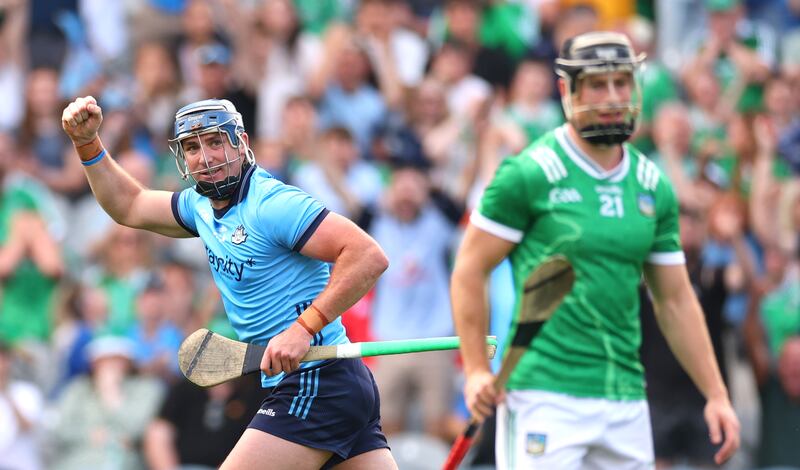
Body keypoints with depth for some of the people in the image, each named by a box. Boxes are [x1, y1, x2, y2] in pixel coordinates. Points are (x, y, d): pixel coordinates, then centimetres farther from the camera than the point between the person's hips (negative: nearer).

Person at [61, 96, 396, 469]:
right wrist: (88, 144, 16)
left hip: (316, 381, -10)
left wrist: (303, 328, -28)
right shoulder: (203, 206, 12)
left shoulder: (272, 204, -16)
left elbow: (369, 257, -24)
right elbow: (129, 206, 29)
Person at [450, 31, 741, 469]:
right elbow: (469, 271, -3)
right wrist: (476, 370, -11)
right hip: (546, 396, -6)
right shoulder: (530, 174, -4)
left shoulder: (654, 187, 12)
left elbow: (675, 300, 18)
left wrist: (715, 395, 13)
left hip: (626, 398, 6)